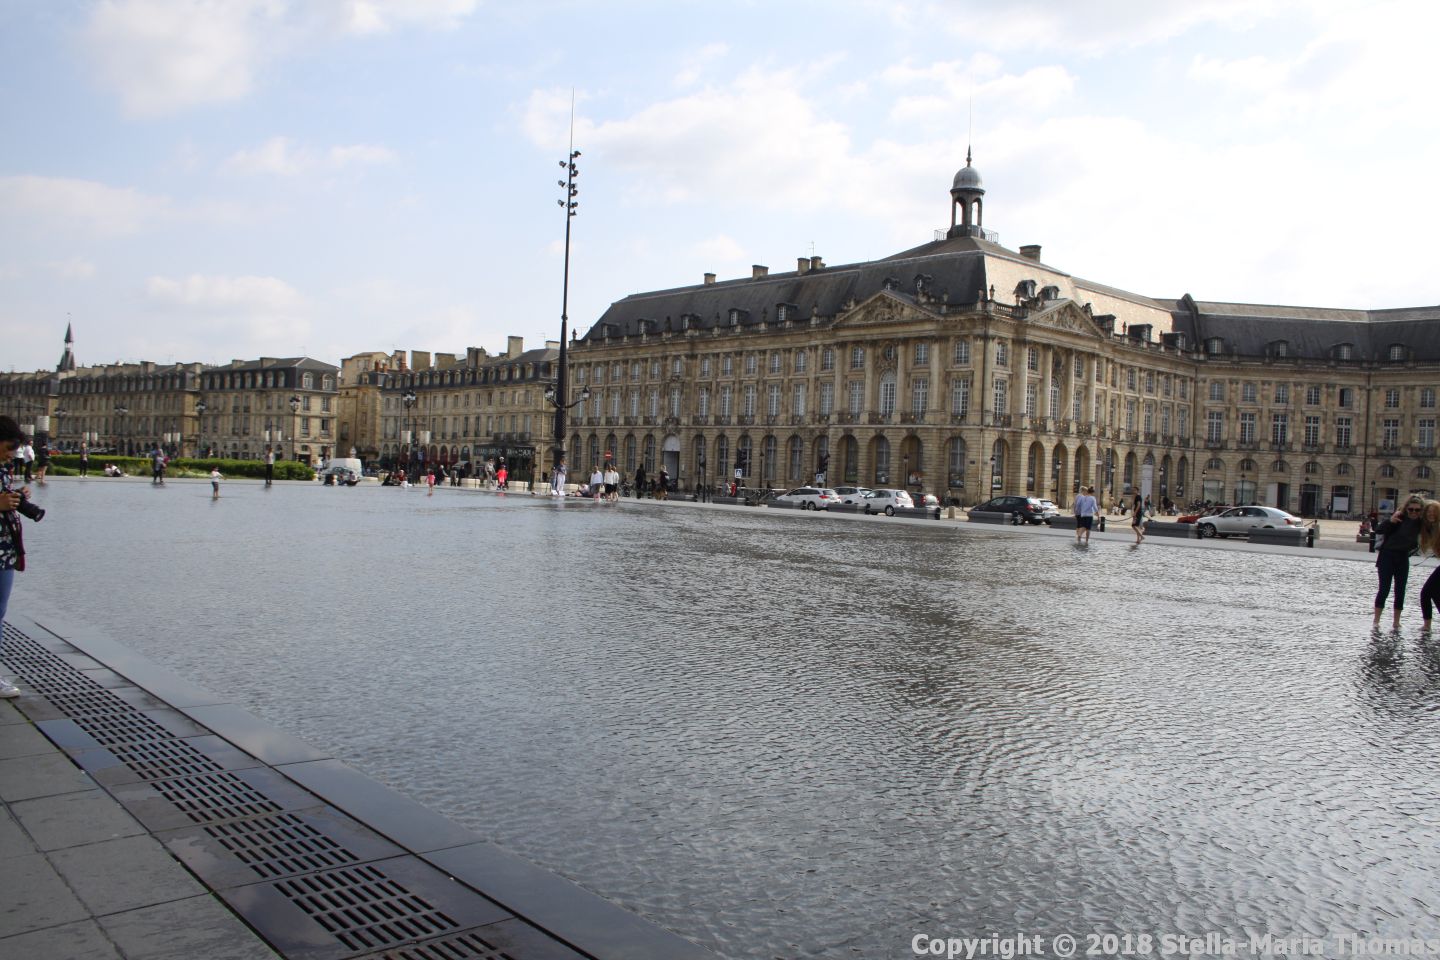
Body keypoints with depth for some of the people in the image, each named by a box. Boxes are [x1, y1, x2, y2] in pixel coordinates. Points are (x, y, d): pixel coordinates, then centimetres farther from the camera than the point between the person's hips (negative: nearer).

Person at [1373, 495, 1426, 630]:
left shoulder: (1420, 523, 2)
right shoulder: (1399, 518, -14)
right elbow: (1378, 531, -23)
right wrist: (1390, 521, -37)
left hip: (1403, 559, 5)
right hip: (1387, 557, -5)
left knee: (1400, 591, 7)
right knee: (1384, 589, -5)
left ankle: (1396, 622, 15)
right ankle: (1376, 620, 2)